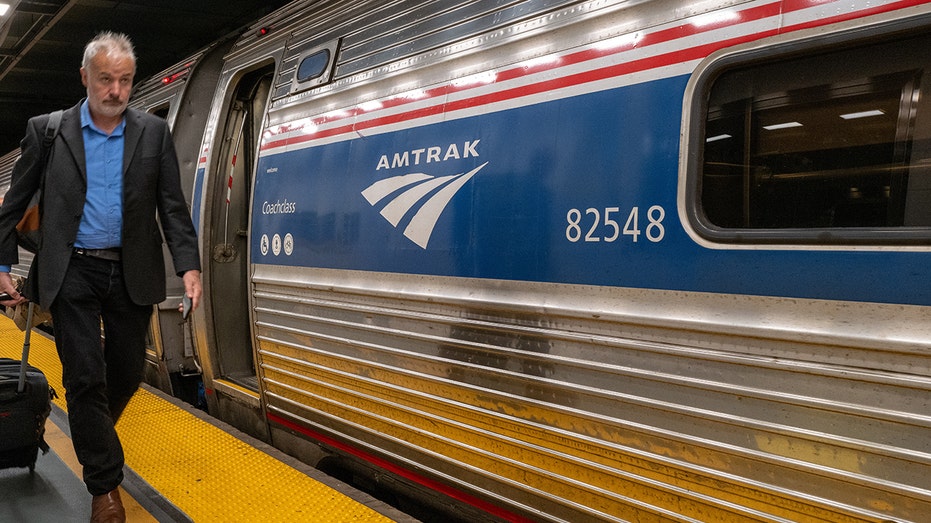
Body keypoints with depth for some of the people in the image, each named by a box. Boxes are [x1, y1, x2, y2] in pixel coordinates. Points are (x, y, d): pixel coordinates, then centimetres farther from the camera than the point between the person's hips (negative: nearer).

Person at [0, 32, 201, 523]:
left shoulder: (154, 133, 2)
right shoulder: (46, 130, 0)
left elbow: (172, 206, 1)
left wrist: (189, 265, -9)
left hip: (132, 274, 2)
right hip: (71, 273, -1)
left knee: (127, 372, 11)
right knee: (85, 377, -2)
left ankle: (93, 439, 43)